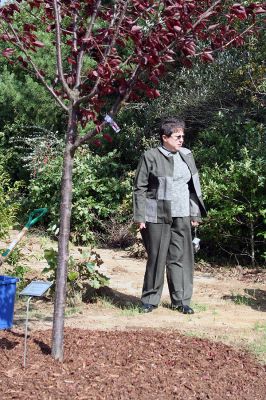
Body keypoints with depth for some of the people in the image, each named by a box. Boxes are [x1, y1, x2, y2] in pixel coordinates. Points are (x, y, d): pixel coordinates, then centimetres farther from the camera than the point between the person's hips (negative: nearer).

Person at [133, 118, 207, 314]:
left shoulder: (187, 156, 7)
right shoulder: (150, 157, -4)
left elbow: (194, 187, 12)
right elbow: (140, 188, -2)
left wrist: (195, 214, 9)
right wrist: (140, 216, -6)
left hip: (182, 216, 3)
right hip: (157, 216, -3)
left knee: (181, 257, 5)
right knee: (156, 257, 3)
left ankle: (181, 300, 14)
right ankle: (150, 299, 17)